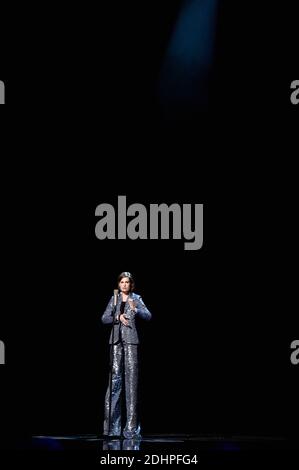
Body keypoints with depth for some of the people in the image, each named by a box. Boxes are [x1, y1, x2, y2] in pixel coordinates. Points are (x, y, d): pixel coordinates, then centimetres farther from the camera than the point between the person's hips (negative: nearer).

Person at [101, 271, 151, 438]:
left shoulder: (136, 299, 5)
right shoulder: (114, 299, 14)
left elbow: (148, 315, -8)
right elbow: (104, 318, 9)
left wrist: (135, 309, -25)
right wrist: (118, 317, -8)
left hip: (131, 341, -3)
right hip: (116, 340, 3)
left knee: (131, 377, -8)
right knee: (115, 378, -1)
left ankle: (131, 425, -8)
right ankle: (113, 426, 2)